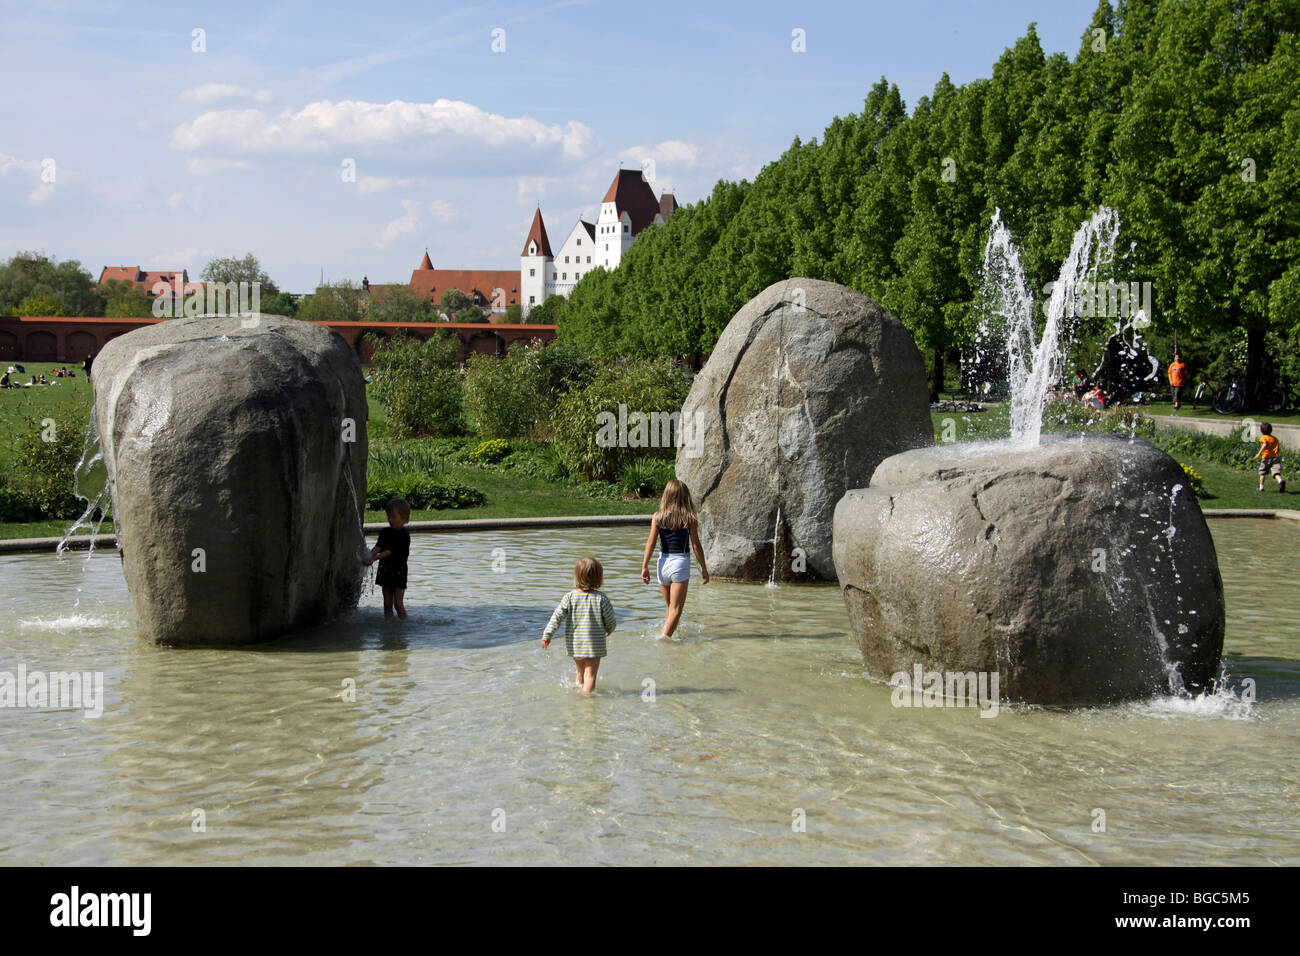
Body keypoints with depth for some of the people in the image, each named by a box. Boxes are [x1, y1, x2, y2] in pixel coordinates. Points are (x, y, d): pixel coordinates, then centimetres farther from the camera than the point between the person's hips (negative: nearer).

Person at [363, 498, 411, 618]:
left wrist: (374, 558, -28)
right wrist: (370, 555, -26)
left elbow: (391, 551, -19)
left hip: (399, 572, -6)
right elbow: (378, 546, -6)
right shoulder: (385, 532, 8)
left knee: (398, 604, -7)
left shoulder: (404, 535, -12)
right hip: (385, 571, 6)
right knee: (387, 604, 7)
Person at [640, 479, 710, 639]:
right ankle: (664, 638, -13)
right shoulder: (689, 518, -6)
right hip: (681, 562, -4)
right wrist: (704, 568, 4)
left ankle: (665, 636, 29)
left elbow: (651, 542, -5)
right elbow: (696, 545, -5)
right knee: (676, 609, 0)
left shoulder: (658, 517, 0)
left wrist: (645, 566, -2)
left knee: (668, 606, 21)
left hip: (663, 563, 4)